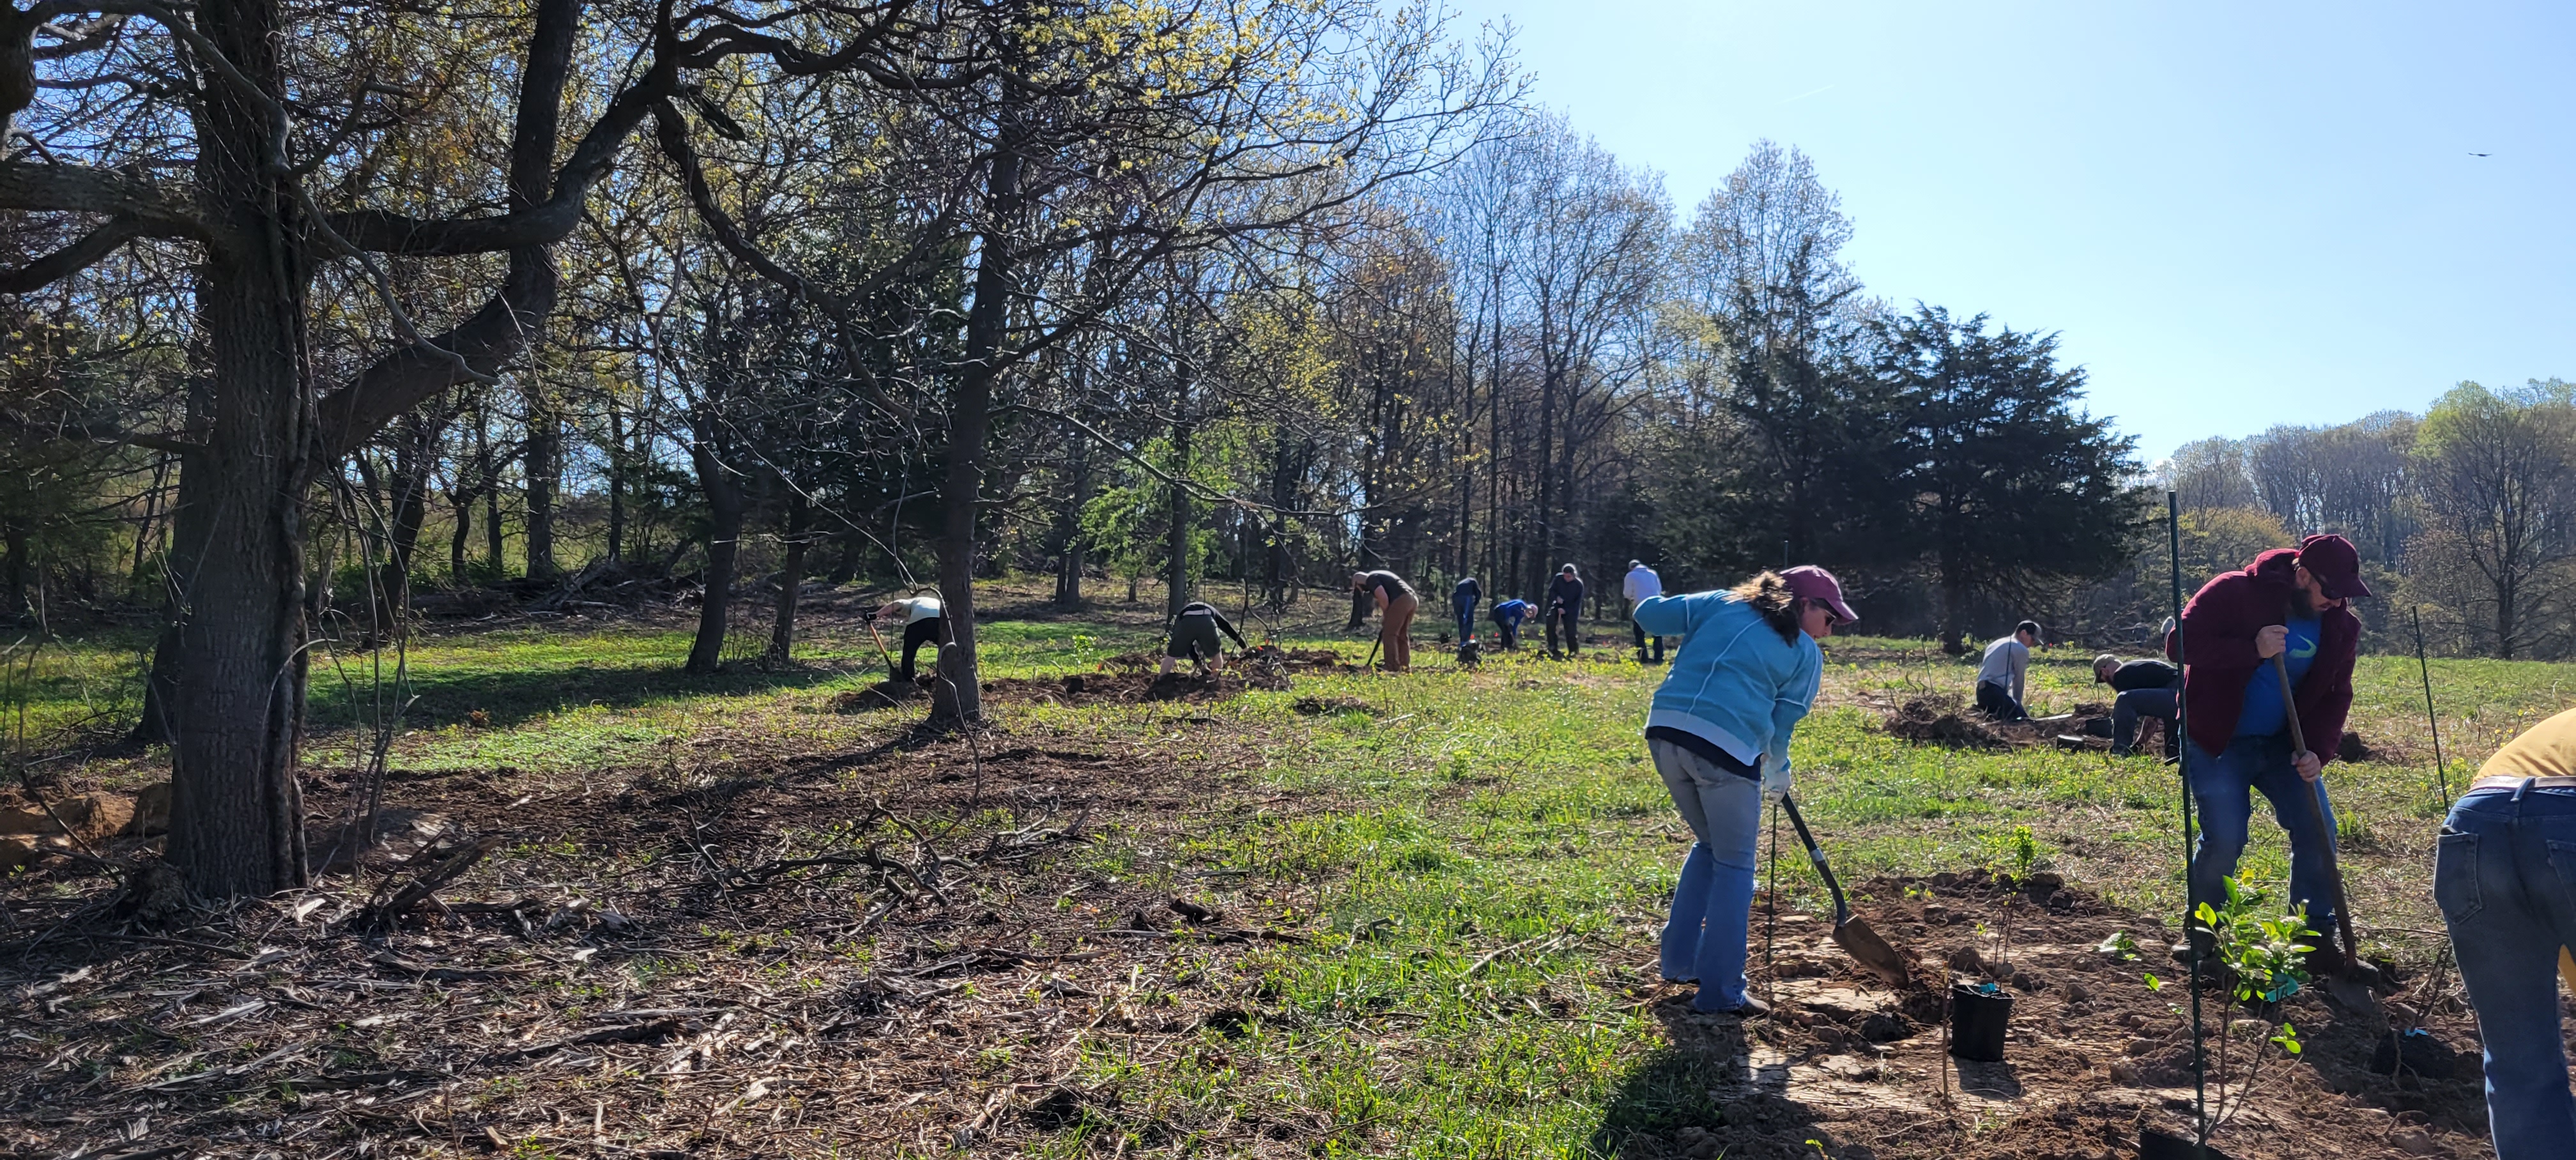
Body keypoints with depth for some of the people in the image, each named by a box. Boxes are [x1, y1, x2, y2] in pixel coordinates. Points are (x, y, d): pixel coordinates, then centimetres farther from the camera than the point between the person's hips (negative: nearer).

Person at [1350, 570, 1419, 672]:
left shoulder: (1370, 579, 2)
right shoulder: (1379, 576, 31)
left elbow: (1383, 598, -12)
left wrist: (1385, 616, 1)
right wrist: (1387, 618, 24)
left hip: (1401, 600, -9)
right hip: (1413, 599, 9)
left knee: (1389, 634, -3)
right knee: (1402, 635, 17)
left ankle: (1393, 668, -6)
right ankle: (1405, 666, 17)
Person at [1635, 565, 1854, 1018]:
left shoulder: (1722, 604, 18)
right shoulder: (1805, 654, 11)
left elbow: (1649, 615, 12)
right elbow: (1781, 725, 8)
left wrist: (1696, 638, 32)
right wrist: (1777, 775, 26)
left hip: (1665, 730, 5)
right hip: (1727, 746, -5)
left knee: (1709, 846, 26)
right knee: (1734, 865, 11)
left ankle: (1679, 959, 28)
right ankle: (1720, 992, 12)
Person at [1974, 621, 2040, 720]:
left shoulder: (1997, 643, 28)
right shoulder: (2021, 650, 1)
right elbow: (2018, 679, 5)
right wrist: (2018, 703, 18)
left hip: (1982, 690, 9)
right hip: (1995, 691, -9)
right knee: (2024, 719, -14)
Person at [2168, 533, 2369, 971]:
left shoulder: (2340, 627, 0)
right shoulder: (2233, 593, -16)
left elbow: (2336, 697, 5)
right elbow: (2180, 644, -21)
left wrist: (2318, 751, -11)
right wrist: (2251, 649, -32)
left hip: (2283, 745, 5)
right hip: (2216, 743, -5)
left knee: (2318, 831, -4)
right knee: (2224, 839, -11)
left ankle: (2318, 938, 13)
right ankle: (2200, 930, 13)